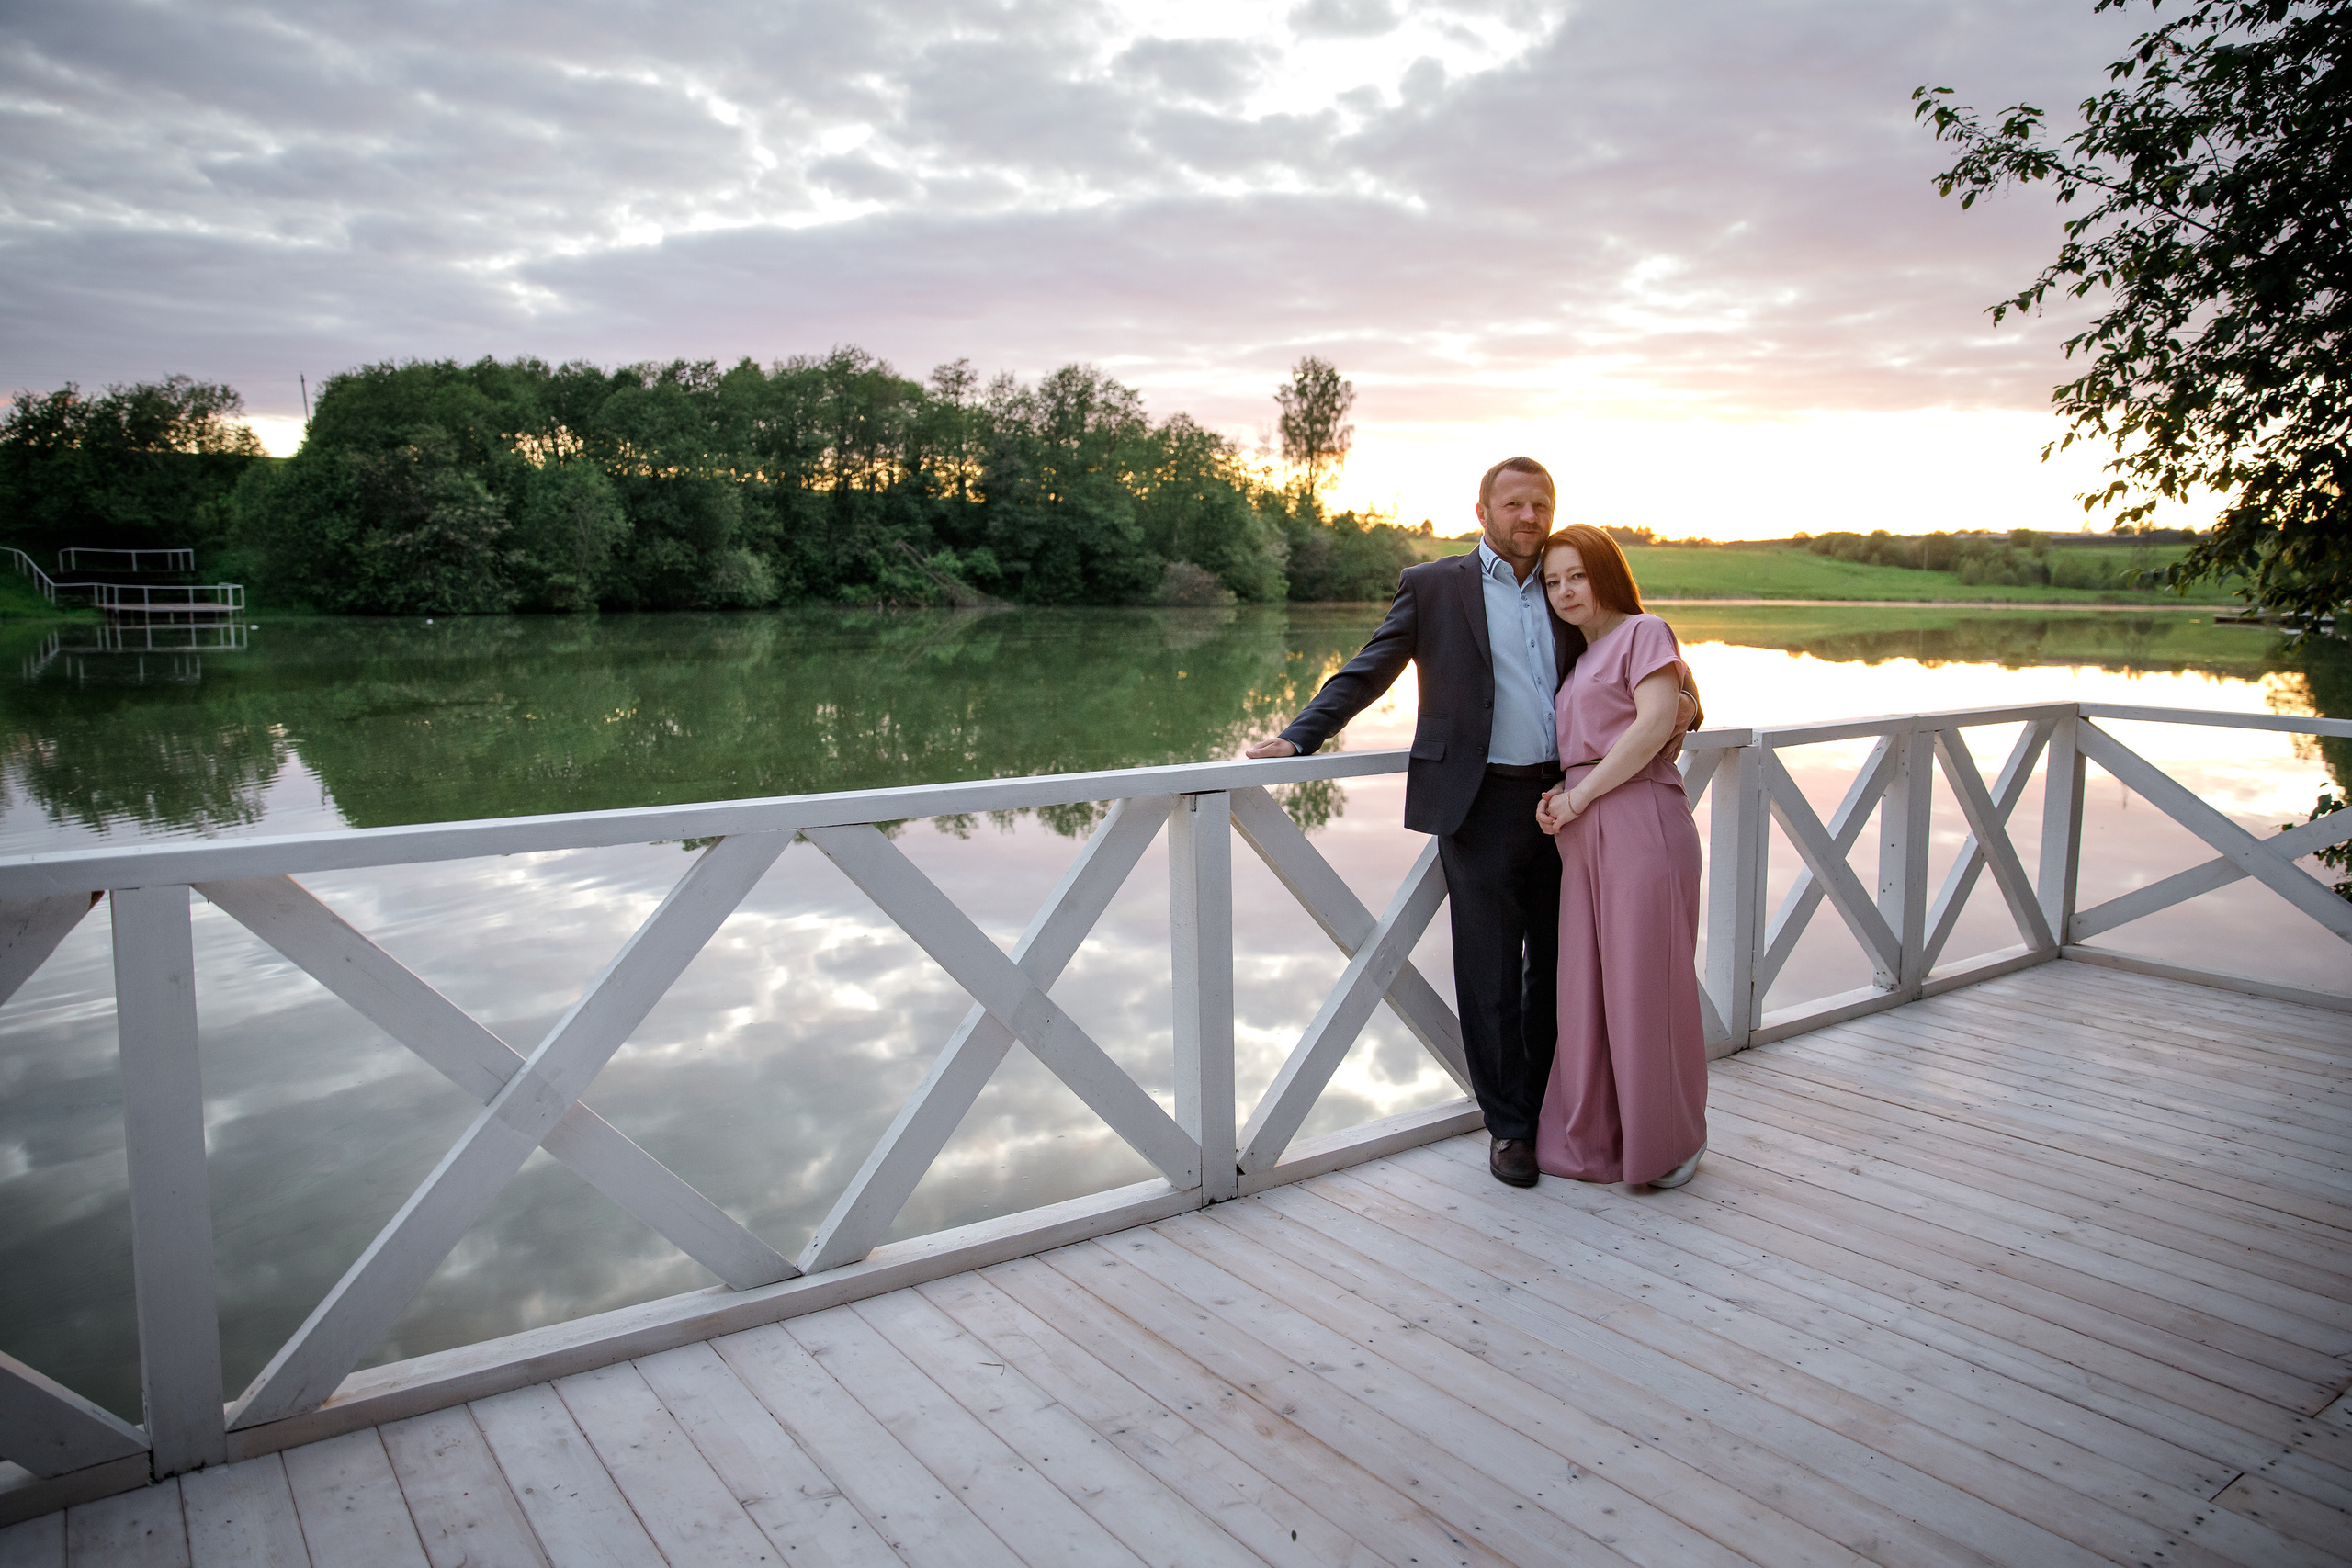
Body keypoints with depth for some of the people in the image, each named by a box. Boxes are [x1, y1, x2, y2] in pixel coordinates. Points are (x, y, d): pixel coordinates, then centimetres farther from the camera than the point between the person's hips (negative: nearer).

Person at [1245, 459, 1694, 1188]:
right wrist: (1297, 737, -9)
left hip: (1564, 800, 4)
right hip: (1483, 806, -4)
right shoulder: (1433, 586, 2)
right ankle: (1508, 1126, 17)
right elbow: (1366, 672, 0)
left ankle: (1552, 1107, 29)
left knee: (1557, 965, 12)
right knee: (1491, 975, 2)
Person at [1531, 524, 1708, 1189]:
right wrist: (1559, 798, 3)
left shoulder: (1643, 631, 0)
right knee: (1587, 985, 8)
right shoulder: (1581, 655, 23)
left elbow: (1654, 724, -14)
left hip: (1640, 821, -7)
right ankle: (1596, 1139, 19)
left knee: (1645, 981, -2)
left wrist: (1580, 795, -13)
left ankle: (1670, 1140, 15)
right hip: (1586, 834, 8)